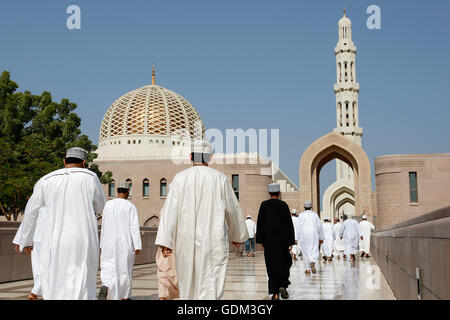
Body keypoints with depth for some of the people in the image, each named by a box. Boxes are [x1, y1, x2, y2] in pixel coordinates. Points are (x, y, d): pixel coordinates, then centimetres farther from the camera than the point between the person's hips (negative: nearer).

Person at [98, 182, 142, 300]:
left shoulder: (107, 205, 5)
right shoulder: (130, 206, -6)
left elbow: (104, 226, 9)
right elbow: (134, 227, -12)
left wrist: (103, 244, 17)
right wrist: (137, 245, -12)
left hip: (109, 243, 2)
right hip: (125, 244, -2)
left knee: (109, 268, 4)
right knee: (124, 269, 12)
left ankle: (104, 288, -26)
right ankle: (124, 297, 21)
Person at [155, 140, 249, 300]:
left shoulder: (180, 178, 0)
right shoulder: (220, 178, -1)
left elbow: (170, 209, -7)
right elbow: (232, 209, 7)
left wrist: (165, 241, -7)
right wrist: (236, 235, 21)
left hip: (186, 239, 2)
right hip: (213, 240, -1)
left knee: (188, 283, 17)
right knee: (210, 282, -2)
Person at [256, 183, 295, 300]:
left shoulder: (264, 205, -2)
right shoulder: (283, 205, -4)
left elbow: (260, 223, -2)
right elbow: (289, 224, -4)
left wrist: (260, 241, 4)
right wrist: (291, 242, 0)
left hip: (268, 239, 1)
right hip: (282, 240, -1)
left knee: (272, 265, 5)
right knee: (285, 262, 17)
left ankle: (275, 293, 2)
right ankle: (282, 285, -2)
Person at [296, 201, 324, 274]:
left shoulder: (301, 215, -1)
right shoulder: (315, 215, 4)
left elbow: (299, 227, -3)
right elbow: (319, 226, 5)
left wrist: (298, 237, 2)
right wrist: (321, 238, 11)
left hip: (304, 236, -1)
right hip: (314, 235, 1)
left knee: (305, 252, 6)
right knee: (314, 250, 2)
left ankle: (308, 269, 7)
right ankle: (313, 262, -28)